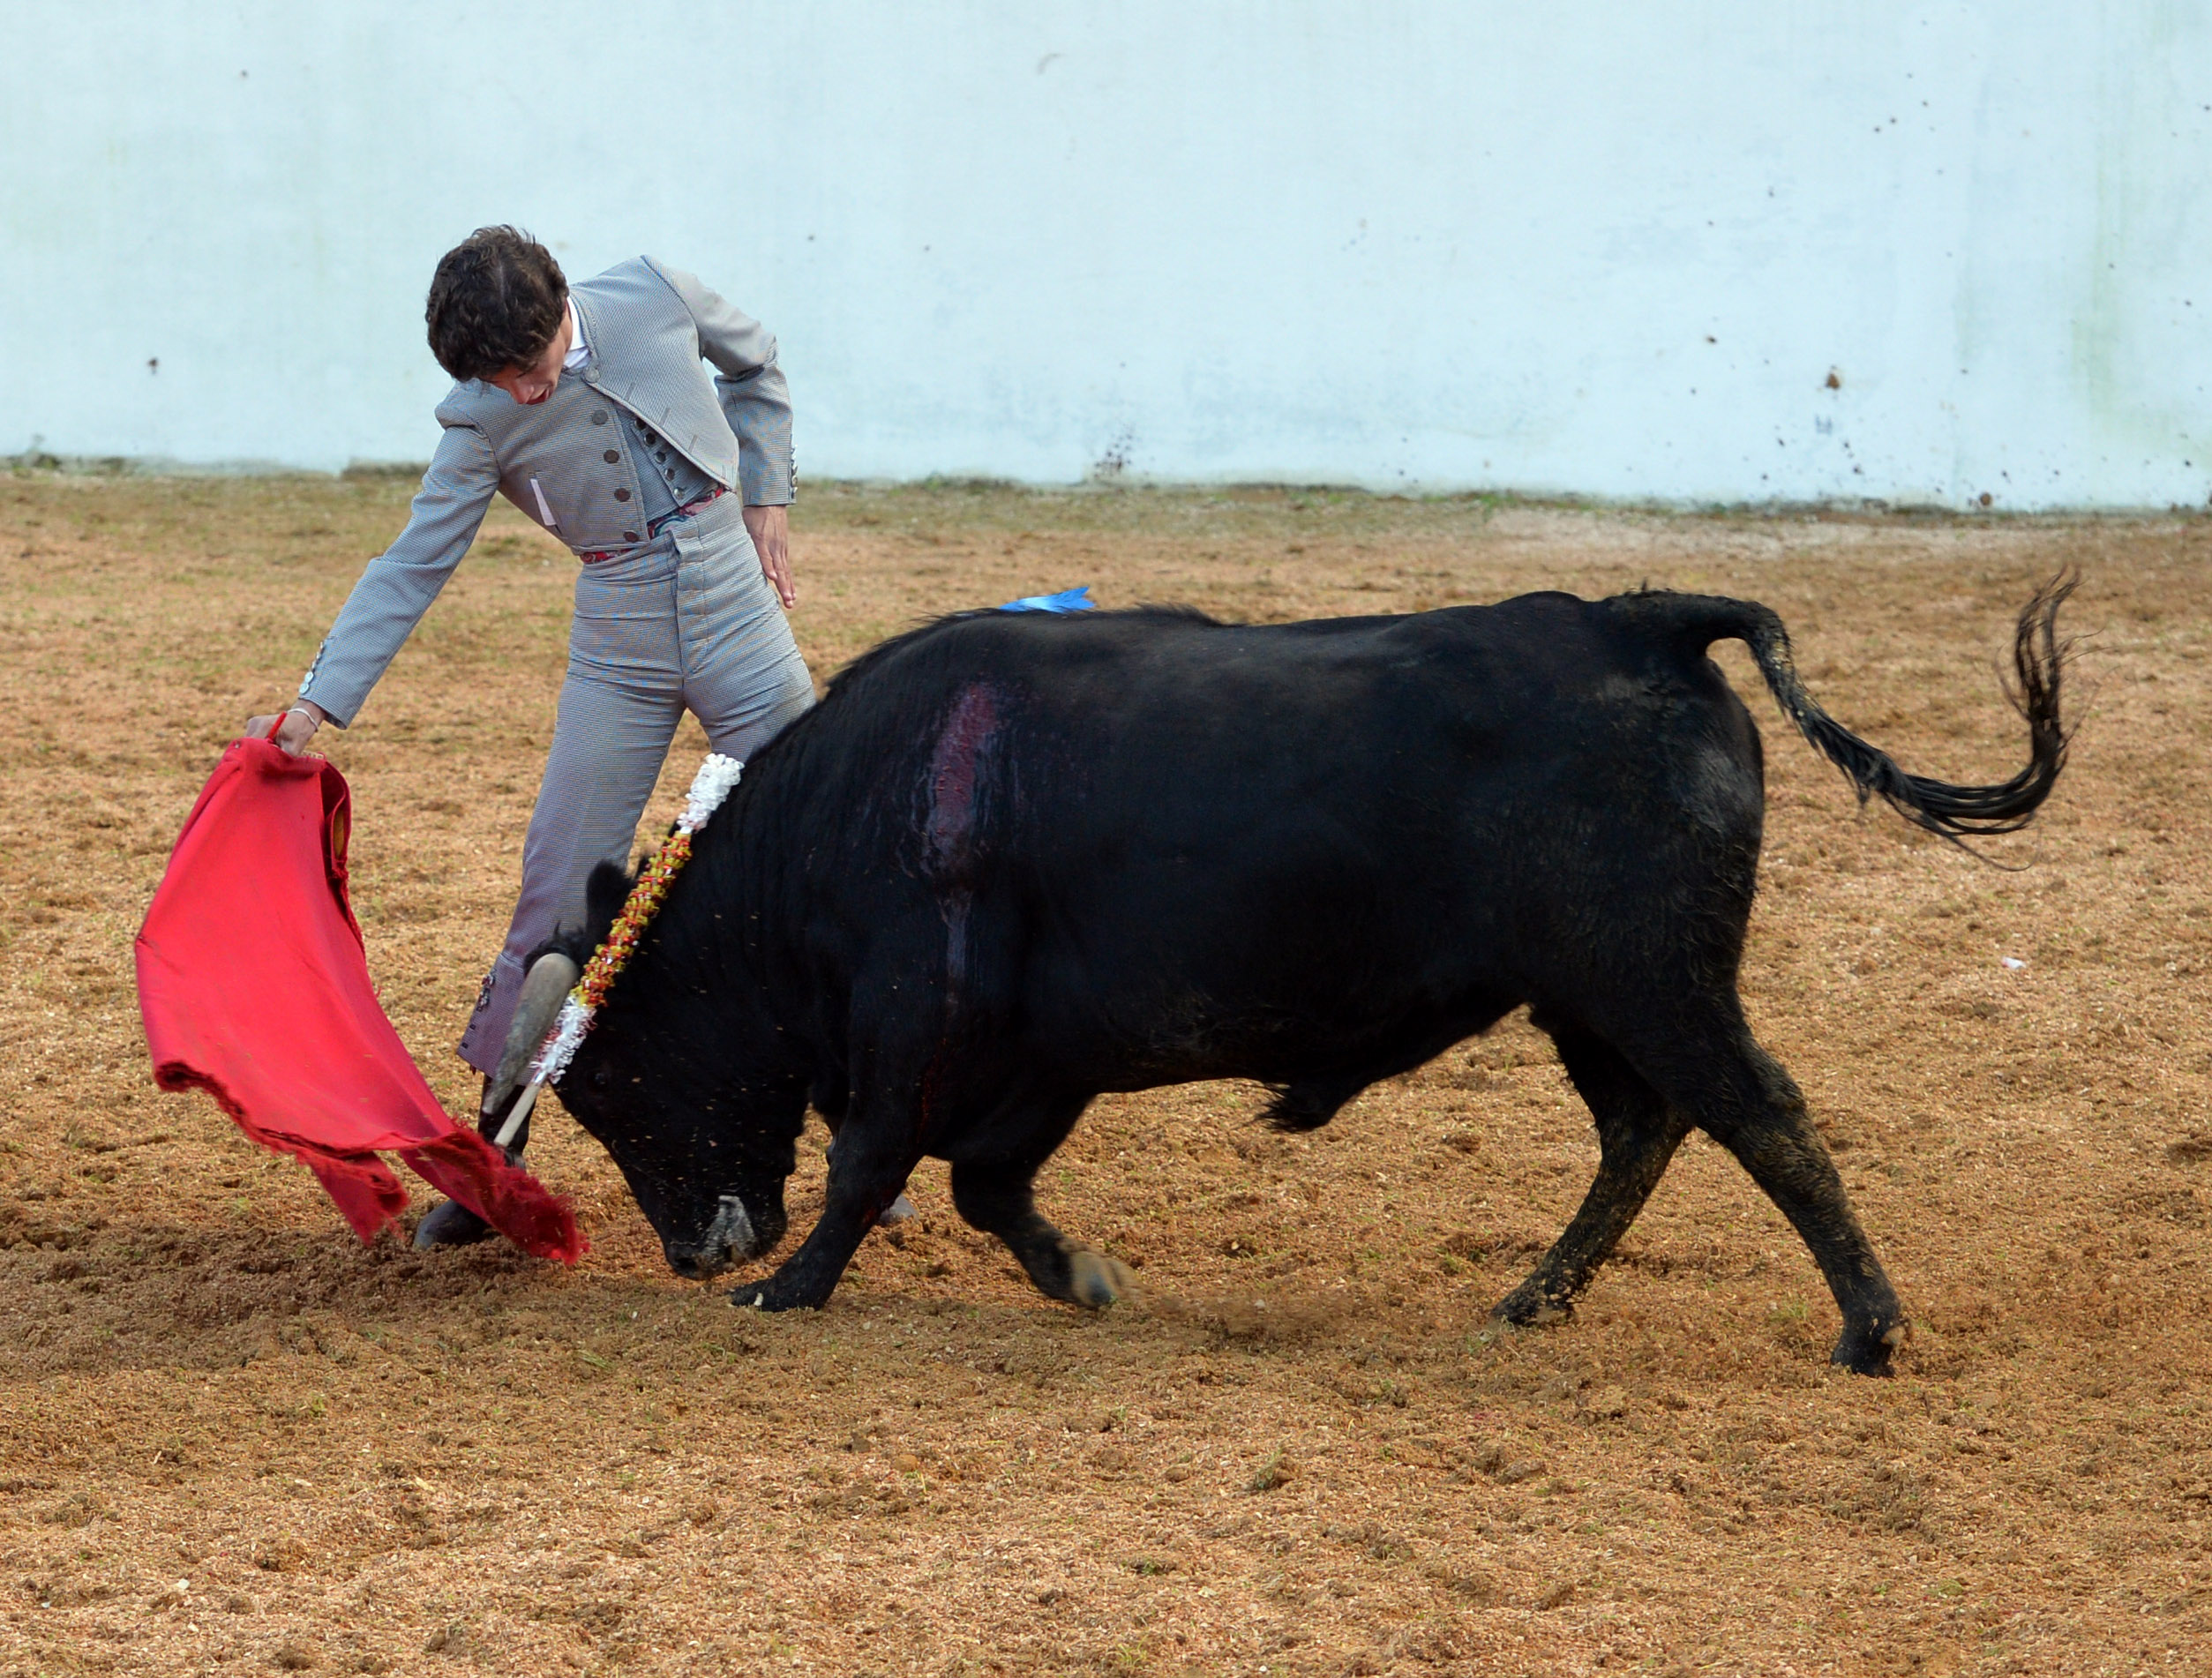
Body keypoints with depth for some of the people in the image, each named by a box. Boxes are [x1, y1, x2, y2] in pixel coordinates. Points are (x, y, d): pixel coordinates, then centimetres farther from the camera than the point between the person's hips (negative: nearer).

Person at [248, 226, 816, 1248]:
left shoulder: (654, 298, -10)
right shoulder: (483, 422, -11)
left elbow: (755, 364, 10)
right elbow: (412, 566, -10)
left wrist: (766, 497, 6)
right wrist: (318, 702, -18)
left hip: (737, 614, 0)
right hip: (618, 652, 0)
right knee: (560, 890, -3)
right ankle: (496, 1149, 7)